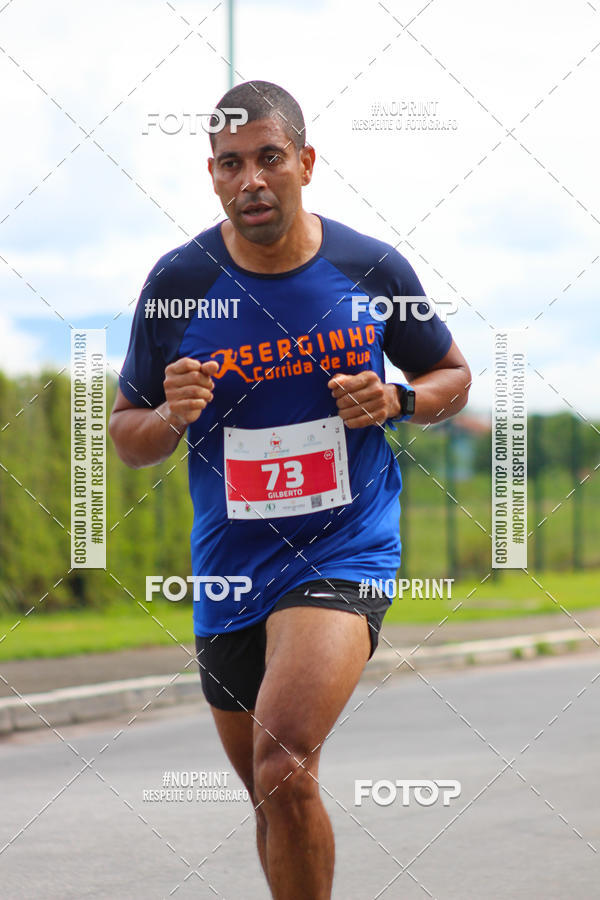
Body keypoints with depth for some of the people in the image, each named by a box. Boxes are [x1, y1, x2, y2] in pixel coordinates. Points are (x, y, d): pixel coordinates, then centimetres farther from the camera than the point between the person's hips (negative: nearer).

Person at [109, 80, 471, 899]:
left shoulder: (372, 268, -4)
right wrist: (171, 417, -17)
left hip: (347, 549, -3)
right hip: (229, 565, 3)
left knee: (285, 767, -26)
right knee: (273, 802, 16)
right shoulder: (178, 282, -3)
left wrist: (395, 400, -10)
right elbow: (126, 436, 6)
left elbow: (453, 377, 11)